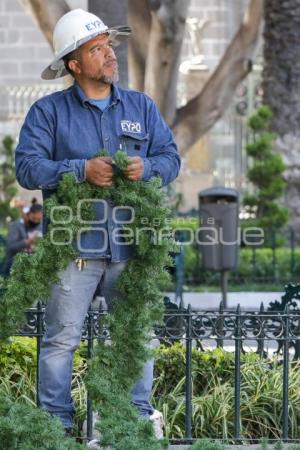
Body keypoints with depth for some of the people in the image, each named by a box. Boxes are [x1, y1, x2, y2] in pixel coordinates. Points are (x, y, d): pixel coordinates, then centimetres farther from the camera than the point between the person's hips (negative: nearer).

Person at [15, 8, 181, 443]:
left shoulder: (142, 108, 15)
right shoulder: (48, 112, 3)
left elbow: (171, 158, 10)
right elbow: (27, 166, -7)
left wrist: (146, 167, -13)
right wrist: (82, 170, -18)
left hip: (131, 244, 3)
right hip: (75, 244, -3)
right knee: (62, 337, -3)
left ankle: (138, 416, 14)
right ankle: (57, 422, 3)